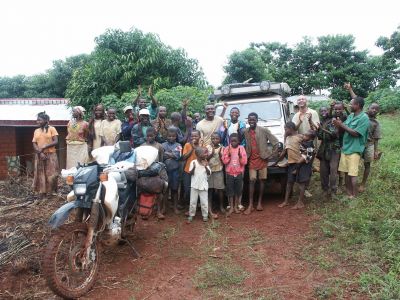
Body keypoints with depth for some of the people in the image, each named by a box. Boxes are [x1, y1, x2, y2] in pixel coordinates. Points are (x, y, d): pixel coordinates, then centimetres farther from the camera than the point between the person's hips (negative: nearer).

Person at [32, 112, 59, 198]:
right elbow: (34, 144, 5)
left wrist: (44, 147, -17)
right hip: (40, 155, 4)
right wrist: (40, 153, -11)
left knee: (51, 175, -4)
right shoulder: (36, 131, 11)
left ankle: (54, 191, 17)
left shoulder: (51, 129, -2)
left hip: (51, 155, -4)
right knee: (41, 175, 4)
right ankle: (42, 194, 10)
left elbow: (56, 141, -10)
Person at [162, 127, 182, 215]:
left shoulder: (178, 146, 1)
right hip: (165, 169, 0)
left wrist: (167, 153, -11)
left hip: (175, 169, 0)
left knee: (175, 189, 9)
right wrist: (172, 155, -15)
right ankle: (164, 206, 20)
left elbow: (177, 156, -12)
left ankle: (175, 207, 20)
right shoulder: (163, 145, 2)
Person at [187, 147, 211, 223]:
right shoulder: (193, 162, -7)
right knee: (193, 201, 7)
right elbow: (191, 173, -10)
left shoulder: (205, 163, 0)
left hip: (203, 185, 2)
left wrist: (206, 167, -18)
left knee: (204, 201, 6)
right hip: (194, 185, -1)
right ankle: (191, 215, 20)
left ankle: (205, 215, 21)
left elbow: (209, 173, -2)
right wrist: (194, 167, -29)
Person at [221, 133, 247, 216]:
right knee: (230, 190, 3)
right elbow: (224, 161, -8)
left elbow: (244, 162, -7)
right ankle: (231, 207, 15)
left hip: (239, 173, 0)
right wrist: (228, 155, -22)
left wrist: (240, 156, -23)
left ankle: (236, 206, 22)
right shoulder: (227, 149, -2)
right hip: (229, 173, 0)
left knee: (238, 190, 7)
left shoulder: (241, 148, -3)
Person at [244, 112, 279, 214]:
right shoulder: (245, 132, 3)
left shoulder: (264, 130, -8)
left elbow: (275, 141, -4)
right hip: (252, 160, 2)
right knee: (252, 181, -3)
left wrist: (272, 154, -7)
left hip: (262, 159, -2)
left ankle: (259, 203, 15)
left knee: (261, 180, 5)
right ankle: (250, 205, -2)